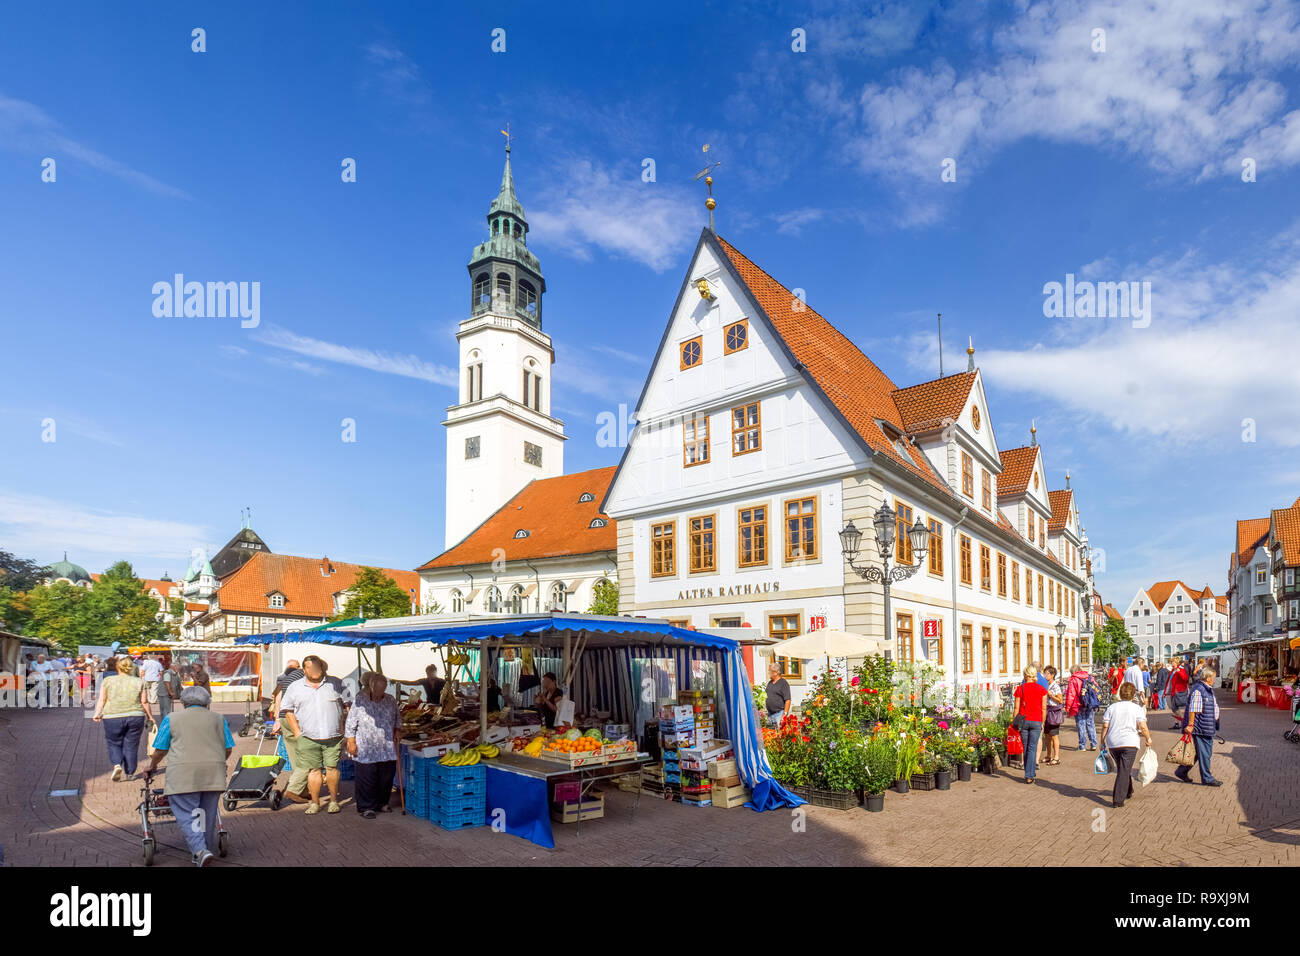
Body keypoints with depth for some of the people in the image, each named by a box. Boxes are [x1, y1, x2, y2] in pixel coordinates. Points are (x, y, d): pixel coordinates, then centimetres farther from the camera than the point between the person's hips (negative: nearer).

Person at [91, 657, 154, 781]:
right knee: (131, 746, 9)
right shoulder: (139, 682, 5)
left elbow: (102, 699, -2)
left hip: (113, 718, 0)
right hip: (135, 717, 1)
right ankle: (129, 773, 14)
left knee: (114, 744, 15)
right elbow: (145, 702, 3)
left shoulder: (108, 680, 5)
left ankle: (117, 765, -7)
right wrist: (150, 716, 12)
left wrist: (97, 714, -2)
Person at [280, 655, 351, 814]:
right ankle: (314, 802, 15)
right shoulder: (295, 687, 8)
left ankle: (334, 800, 12)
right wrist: (297, 733, 3)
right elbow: (289, 712, 11)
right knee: (314, 769, 2)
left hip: (333, 737, 0)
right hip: (308, 738, 1)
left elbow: (348, 707, 10)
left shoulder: (336, 684, 7)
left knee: (332, 767, -1)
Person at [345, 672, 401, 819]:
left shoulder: (390, 701, 6)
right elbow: (350, 724, -3)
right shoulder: (359, 701, -6)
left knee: (386, 778, 9)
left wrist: (398, 730, 4)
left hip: (387, 750, 4)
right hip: (365, 751, -4)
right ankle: (366, 807, 14)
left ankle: (382, 803, 26)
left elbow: (397, 719, 20)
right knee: (367, 779, 1)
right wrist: (351, 743, -6)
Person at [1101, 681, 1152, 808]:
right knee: (1124, 770, -4)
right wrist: (1148, 739, 11)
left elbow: (1105, 726, 3)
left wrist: (1102, 742, 11)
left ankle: (1128, 791, 39)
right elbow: (1143, 727, -7)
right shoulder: (1137, 708, 1)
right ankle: (1118, 800, -11)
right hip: (1129, 743, -3)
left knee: (1122, 768, 23)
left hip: (1112, 743, 3)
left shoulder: (1112, 707, 9)